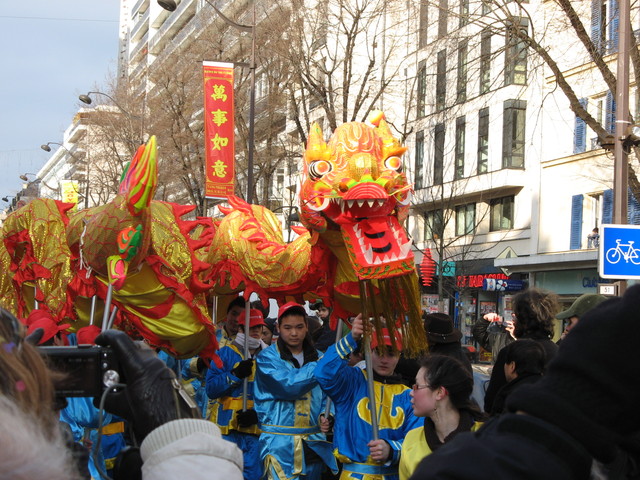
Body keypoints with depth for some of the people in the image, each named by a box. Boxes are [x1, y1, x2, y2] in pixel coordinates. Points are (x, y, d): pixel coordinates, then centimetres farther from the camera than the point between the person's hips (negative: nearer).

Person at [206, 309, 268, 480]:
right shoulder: (225, 353, 5)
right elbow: (211, 389, -4)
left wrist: (257, 414, -10)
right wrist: (236, 374, -16)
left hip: (256, 429, 2)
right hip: (227, 428, -2)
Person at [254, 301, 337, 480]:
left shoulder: (316, 357, 12)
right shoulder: (268, 357, -3)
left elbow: (326, 396, 14)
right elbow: (290, 386, -18)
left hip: (314, 444, 5)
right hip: (280, 445, -5)